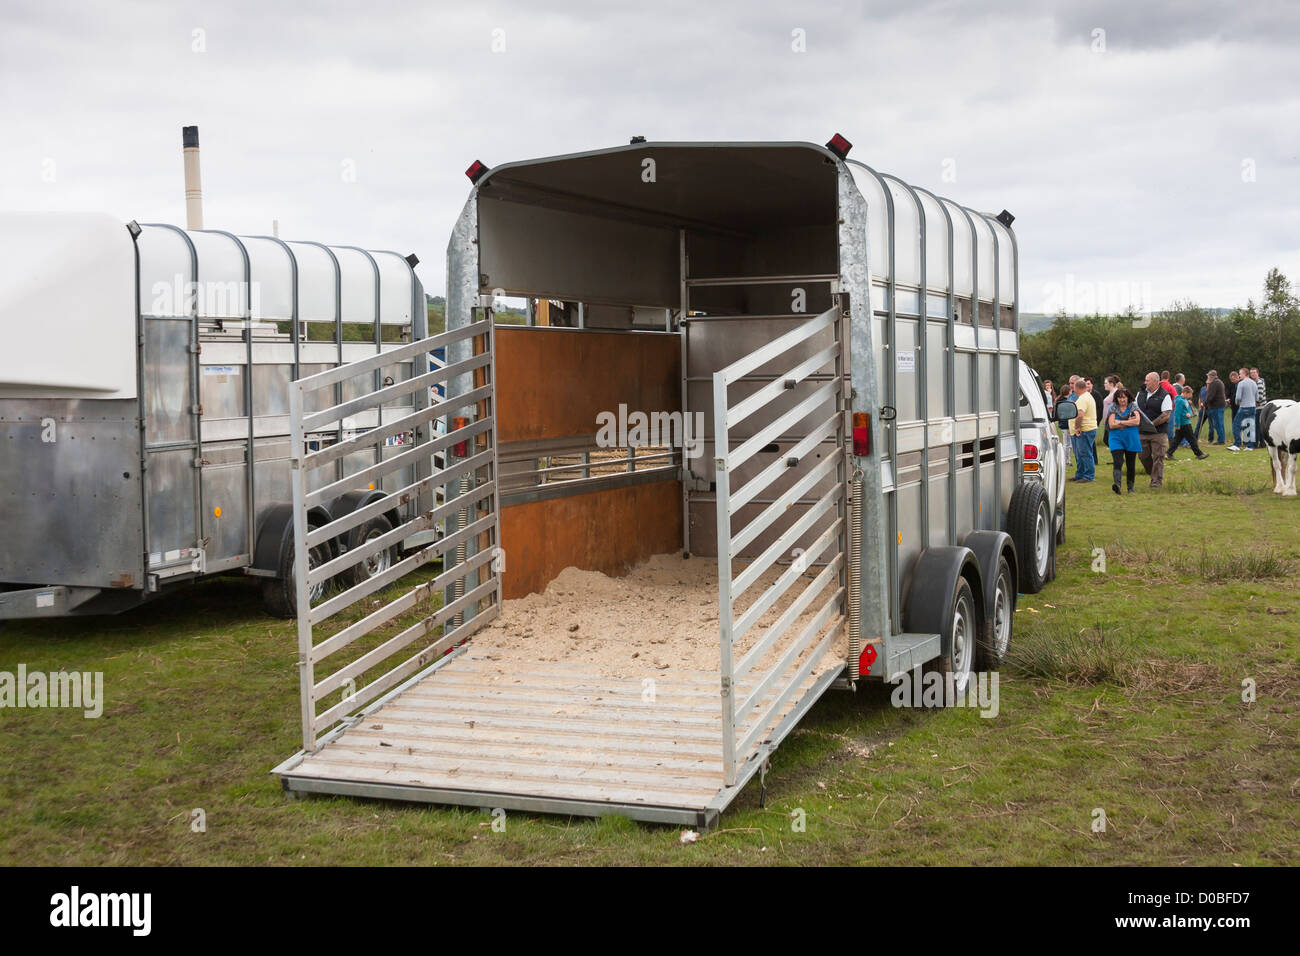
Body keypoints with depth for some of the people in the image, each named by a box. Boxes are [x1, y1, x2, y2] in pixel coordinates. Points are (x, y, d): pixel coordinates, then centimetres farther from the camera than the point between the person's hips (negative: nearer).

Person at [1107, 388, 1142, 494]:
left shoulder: (1133, 408, 6)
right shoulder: (1113, 409, 5)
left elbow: (1137, 421, -11)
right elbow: (1111, 425, -7)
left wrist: (1120, 422, -11)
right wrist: (1129, 422, -9)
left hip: (1131, 440, 1)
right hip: (1116, 439, -1)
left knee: (1131, 465, 7)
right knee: (1117, 463, -18)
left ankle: (1130, 487, 19)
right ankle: (1117, 484, -32)